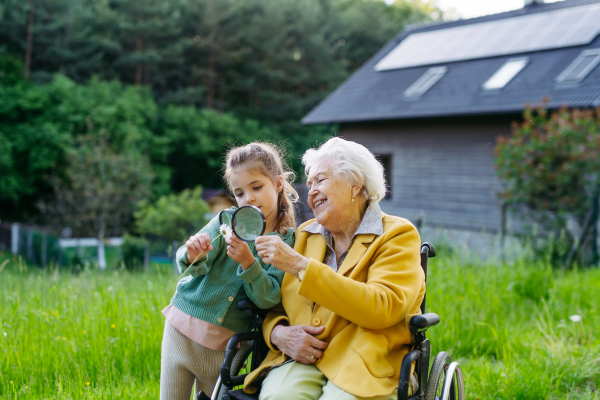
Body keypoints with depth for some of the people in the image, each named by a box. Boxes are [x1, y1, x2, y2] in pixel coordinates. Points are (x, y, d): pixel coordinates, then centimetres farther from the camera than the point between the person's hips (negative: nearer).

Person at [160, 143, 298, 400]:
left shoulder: (288, 241, -4)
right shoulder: (227, 220, -3)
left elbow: (268, 299, -11)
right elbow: (187, 265, -9)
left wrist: (248, 263, -27)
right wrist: (193, 256, -33)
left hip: (224, 345, -1)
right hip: (183, 329, 1)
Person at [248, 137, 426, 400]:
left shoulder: (398, 235, 3)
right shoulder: (304, 234, 19)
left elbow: (382, 308, -14)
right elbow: (272, 305, 19)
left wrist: (301, 266, -16)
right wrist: (278, 333, -7)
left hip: (364, 364, -3)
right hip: (301, 359, 3)